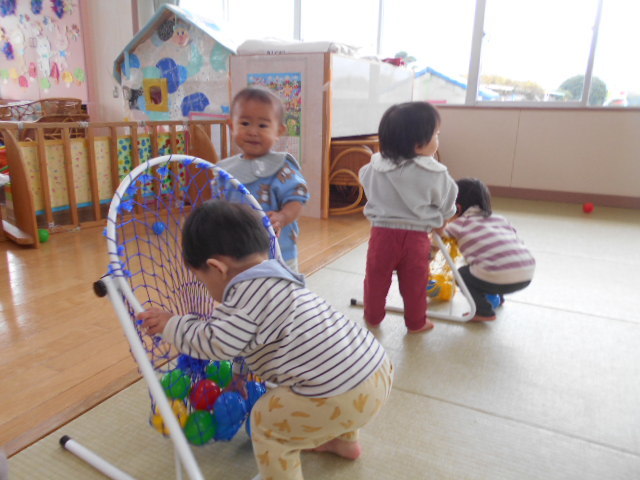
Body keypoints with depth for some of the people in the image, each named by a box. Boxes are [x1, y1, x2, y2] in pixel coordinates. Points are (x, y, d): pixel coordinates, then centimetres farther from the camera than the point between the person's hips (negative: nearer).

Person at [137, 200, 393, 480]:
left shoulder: (248, 290, -12)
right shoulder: (275, 279, 19)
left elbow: (217, 343, -15)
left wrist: (171, 325, -1)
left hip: (344, 394, -10)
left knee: (266, 421, 11)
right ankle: (345, 441, 57)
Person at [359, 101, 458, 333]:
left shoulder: (374, 167, -6)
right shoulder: (435, 174, -12)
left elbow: (368, 189, 12)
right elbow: (447, 205, 0)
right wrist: (438, 221, 21)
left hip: (382, 232, 2)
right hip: (416, 236, -2)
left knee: (376, 278, 18)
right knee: (414, 283, 15)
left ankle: (373, 317, 34)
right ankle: (416, 322, 31)